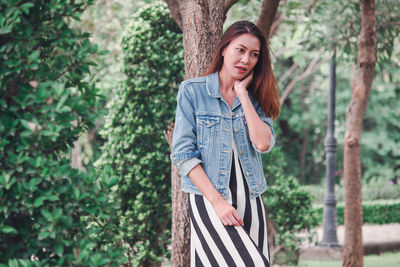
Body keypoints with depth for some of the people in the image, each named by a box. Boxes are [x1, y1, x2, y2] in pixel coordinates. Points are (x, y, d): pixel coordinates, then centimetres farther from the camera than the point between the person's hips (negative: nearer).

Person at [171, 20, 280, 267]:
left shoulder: (255, 97, 12)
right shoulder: (192, 91, 1)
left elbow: (264, 144, -6)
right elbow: (183, 154, -6)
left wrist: (243, 94, -3)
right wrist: (217, 201, -13)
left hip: (250, 200, 5)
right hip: (208, 198, -4)